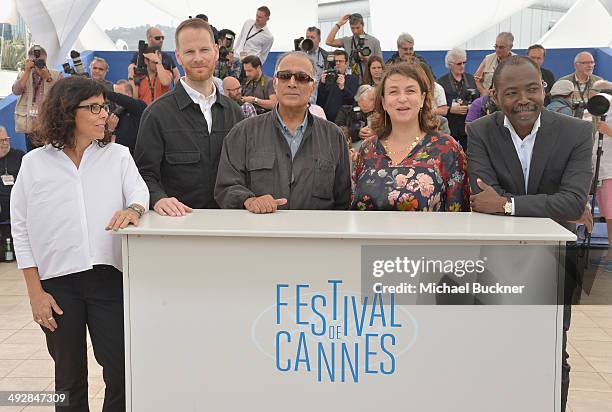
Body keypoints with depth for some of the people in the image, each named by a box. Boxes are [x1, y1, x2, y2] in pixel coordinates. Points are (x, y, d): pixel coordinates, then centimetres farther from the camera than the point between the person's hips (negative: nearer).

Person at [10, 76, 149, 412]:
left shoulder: (118, 155, 8)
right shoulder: (35, 163, 4)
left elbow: (139, 191, -6)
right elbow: (21, 230, 4)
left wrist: (133, 209, -32)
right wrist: (35, 292, -1)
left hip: (109, 275, 0)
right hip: (58, 282, 0)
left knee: (122, 373, 0)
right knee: (69, 378, 13)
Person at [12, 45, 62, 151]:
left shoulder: (56, 75, 7)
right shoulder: (23, 75, 13)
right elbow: (16, 91, -5)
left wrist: (47, 77, -16)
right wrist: (27, 71, -9)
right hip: (30, 125, 2)